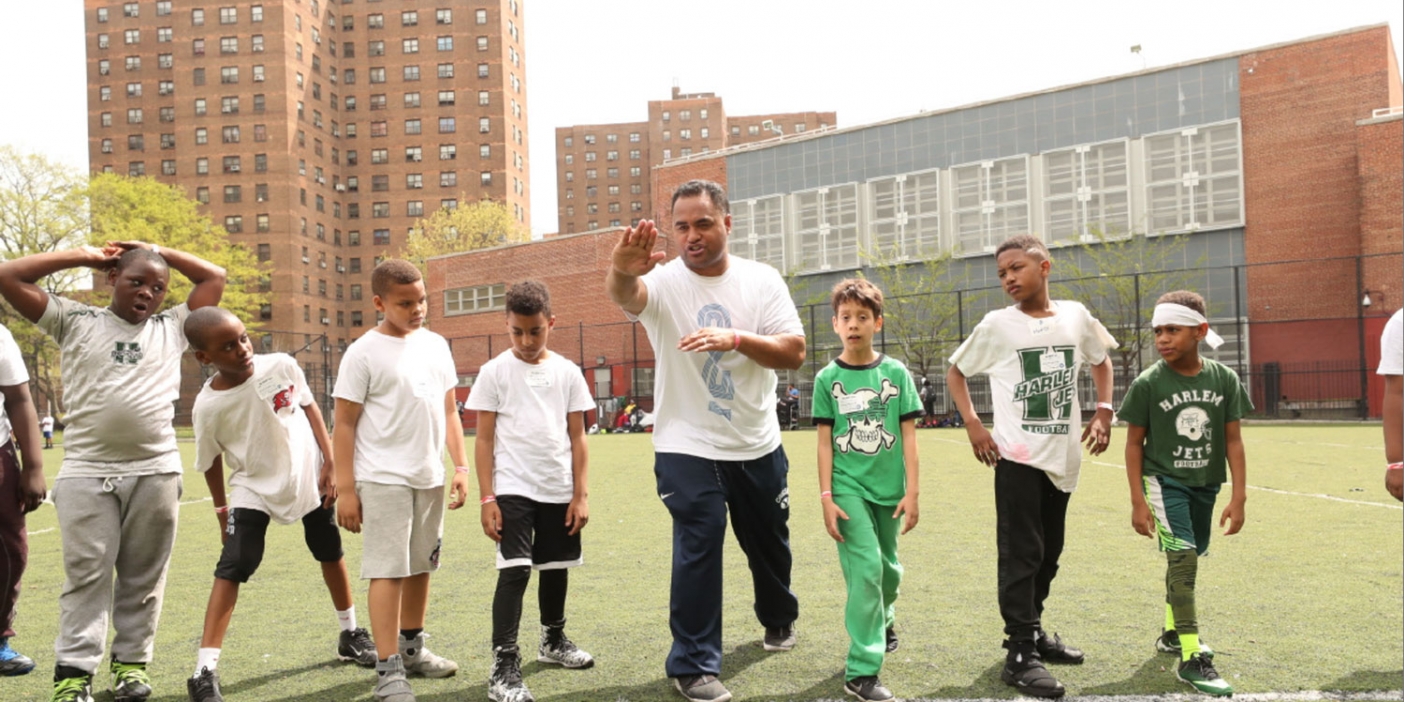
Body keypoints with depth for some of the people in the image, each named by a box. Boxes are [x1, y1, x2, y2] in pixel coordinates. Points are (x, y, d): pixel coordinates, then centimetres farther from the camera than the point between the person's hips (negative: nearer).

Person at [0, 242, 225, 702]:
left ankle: (132, 662, 18)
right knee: (86, 576, 0)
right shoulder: (75, 321, 8)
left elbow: (215, 277, 17)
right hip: (86, 473, -1)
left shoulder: (172, 328, 13)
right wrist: (84, 256, 7)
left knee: (143, 577, 8)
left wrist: (159, 252, 16)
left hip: (156, 473, 2)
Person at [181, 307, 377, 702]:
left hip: (308, 477, 2)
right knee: (232, 568, -13)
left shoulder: (282, 367, -18)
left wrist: (330, 463, -6)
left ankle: (351, 635, 35)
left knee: (331, 554, 15)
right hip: (253, 490, -2)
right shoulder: (208, 406, -20)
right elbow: (210, 462, -5)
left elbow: (310, 408, -2)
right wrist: (222, 511, 5)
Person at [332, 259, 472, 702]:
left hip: (430, 479, 6)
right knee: (388, 570, -6)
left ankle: (412, 649, 30)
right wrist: (345, 489, -11)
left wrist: (460, 467, 7)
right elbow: (344, 425, -7)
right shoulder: (364, 353, -7)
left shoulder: (436, 345, 9)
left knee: (421, 566, 15)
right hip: (384, 480, -6)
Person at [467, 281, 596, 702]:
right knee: (515, 570, -13)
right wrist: (487, 498, -8)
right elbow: (484, 439, -3)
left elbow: (577, 437, 6)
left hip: (559, 491, 3)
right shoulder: (494, 371, -3)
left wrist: (581, 494, 1)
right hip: (513, 490, -3)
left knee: (556, 567, 16)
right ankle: (504, 666, -8)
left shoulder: (567, 372, 3)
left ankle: (553, 640, 37)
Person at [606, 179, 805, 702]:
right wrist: (622, 271, -61)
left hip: (758, 446, 4)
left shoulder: (762, 281, -4)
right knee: (698, 549, -10)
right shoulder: (664, 282, -12)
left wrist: (736, 338, -31)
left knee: (769, 542, 21)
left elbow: (794, 352, -13)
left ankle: (779, 618, 49)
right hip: (688, 448, -3)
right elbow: (624, 296, -36)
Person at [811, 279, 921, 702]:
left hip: (888, 489, 2)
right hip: (848, 489, -2)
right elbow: (825, 441, -1)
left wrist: (911, 492, -4)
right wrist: (826, 497, -7)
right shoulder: (828, 378, -2)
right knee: (865, 568, -13)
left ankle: (882, 620, 48)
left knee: (888, 569, 16)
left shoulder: (896, 373, 0)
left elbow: (908, 435, 1)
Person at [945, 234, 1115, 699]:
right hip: (1017, 457, -4)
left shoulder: (1076, 316, 2)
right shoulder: (997, 325, -5)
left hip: (1063, 458, 4)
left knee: (1049, 552, 15)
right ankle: (1020, 655, -3)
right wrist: (972, 425, -7)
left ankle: (1032, 632, 31)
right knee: (1021, 553, -6)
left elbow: (1101, 361, 20)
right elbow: (955, 372, 5)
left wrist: (1104, 412, 6)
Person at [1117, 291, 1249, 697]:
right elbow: (1134, 443, -8)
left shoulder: (1224, 379, -6)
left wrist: (1238, 496, -4)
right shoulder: (1148, 384, -14)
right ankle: (1192, 658, -13)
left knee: (1188, 558, 17)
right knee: (1183, 558, -16)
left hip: (1205, 484, 4)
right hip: (1163, 481, -4)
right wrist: (1138, 502, -11)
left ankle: (1172, 633, 38)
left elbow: (1232, 440, -1)